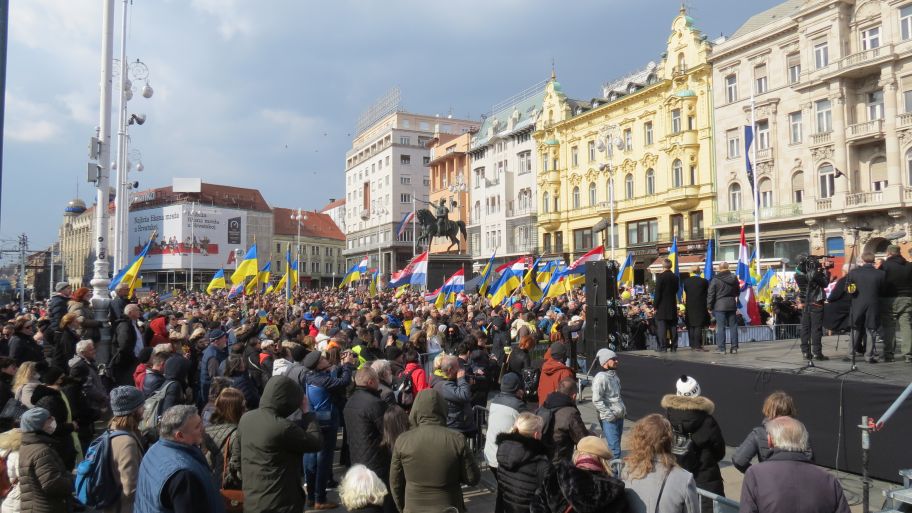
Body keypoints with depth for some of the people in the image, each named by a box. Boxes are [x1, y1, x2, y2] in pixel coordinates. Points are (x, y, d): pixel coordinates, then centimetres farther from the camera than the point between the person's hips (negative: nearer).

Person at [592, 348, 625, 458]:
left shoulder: (614, 375, 15)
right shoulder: (601, 377, -16)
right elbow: (596, 400, -21)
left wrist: (623, 409, 14)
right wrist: (609, 415, -19)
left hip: (619, 417, 9)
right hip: (609, 420, -9)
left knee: (615, 447, 15)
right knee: (615, 450, -11)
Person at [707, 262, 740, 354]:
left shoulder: (715, 280, -8)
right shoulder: (734, 278, 5)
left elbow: (710, 294, -8)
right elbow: (738, 292, 16)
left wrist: (709, 306, -1)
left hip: (719, 306, -4)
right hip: (732, 305, 4)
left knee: (720, 327, -3)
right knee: (733, 326, 9)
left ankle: (721, 348, -4)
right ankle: (734, 347, 11)